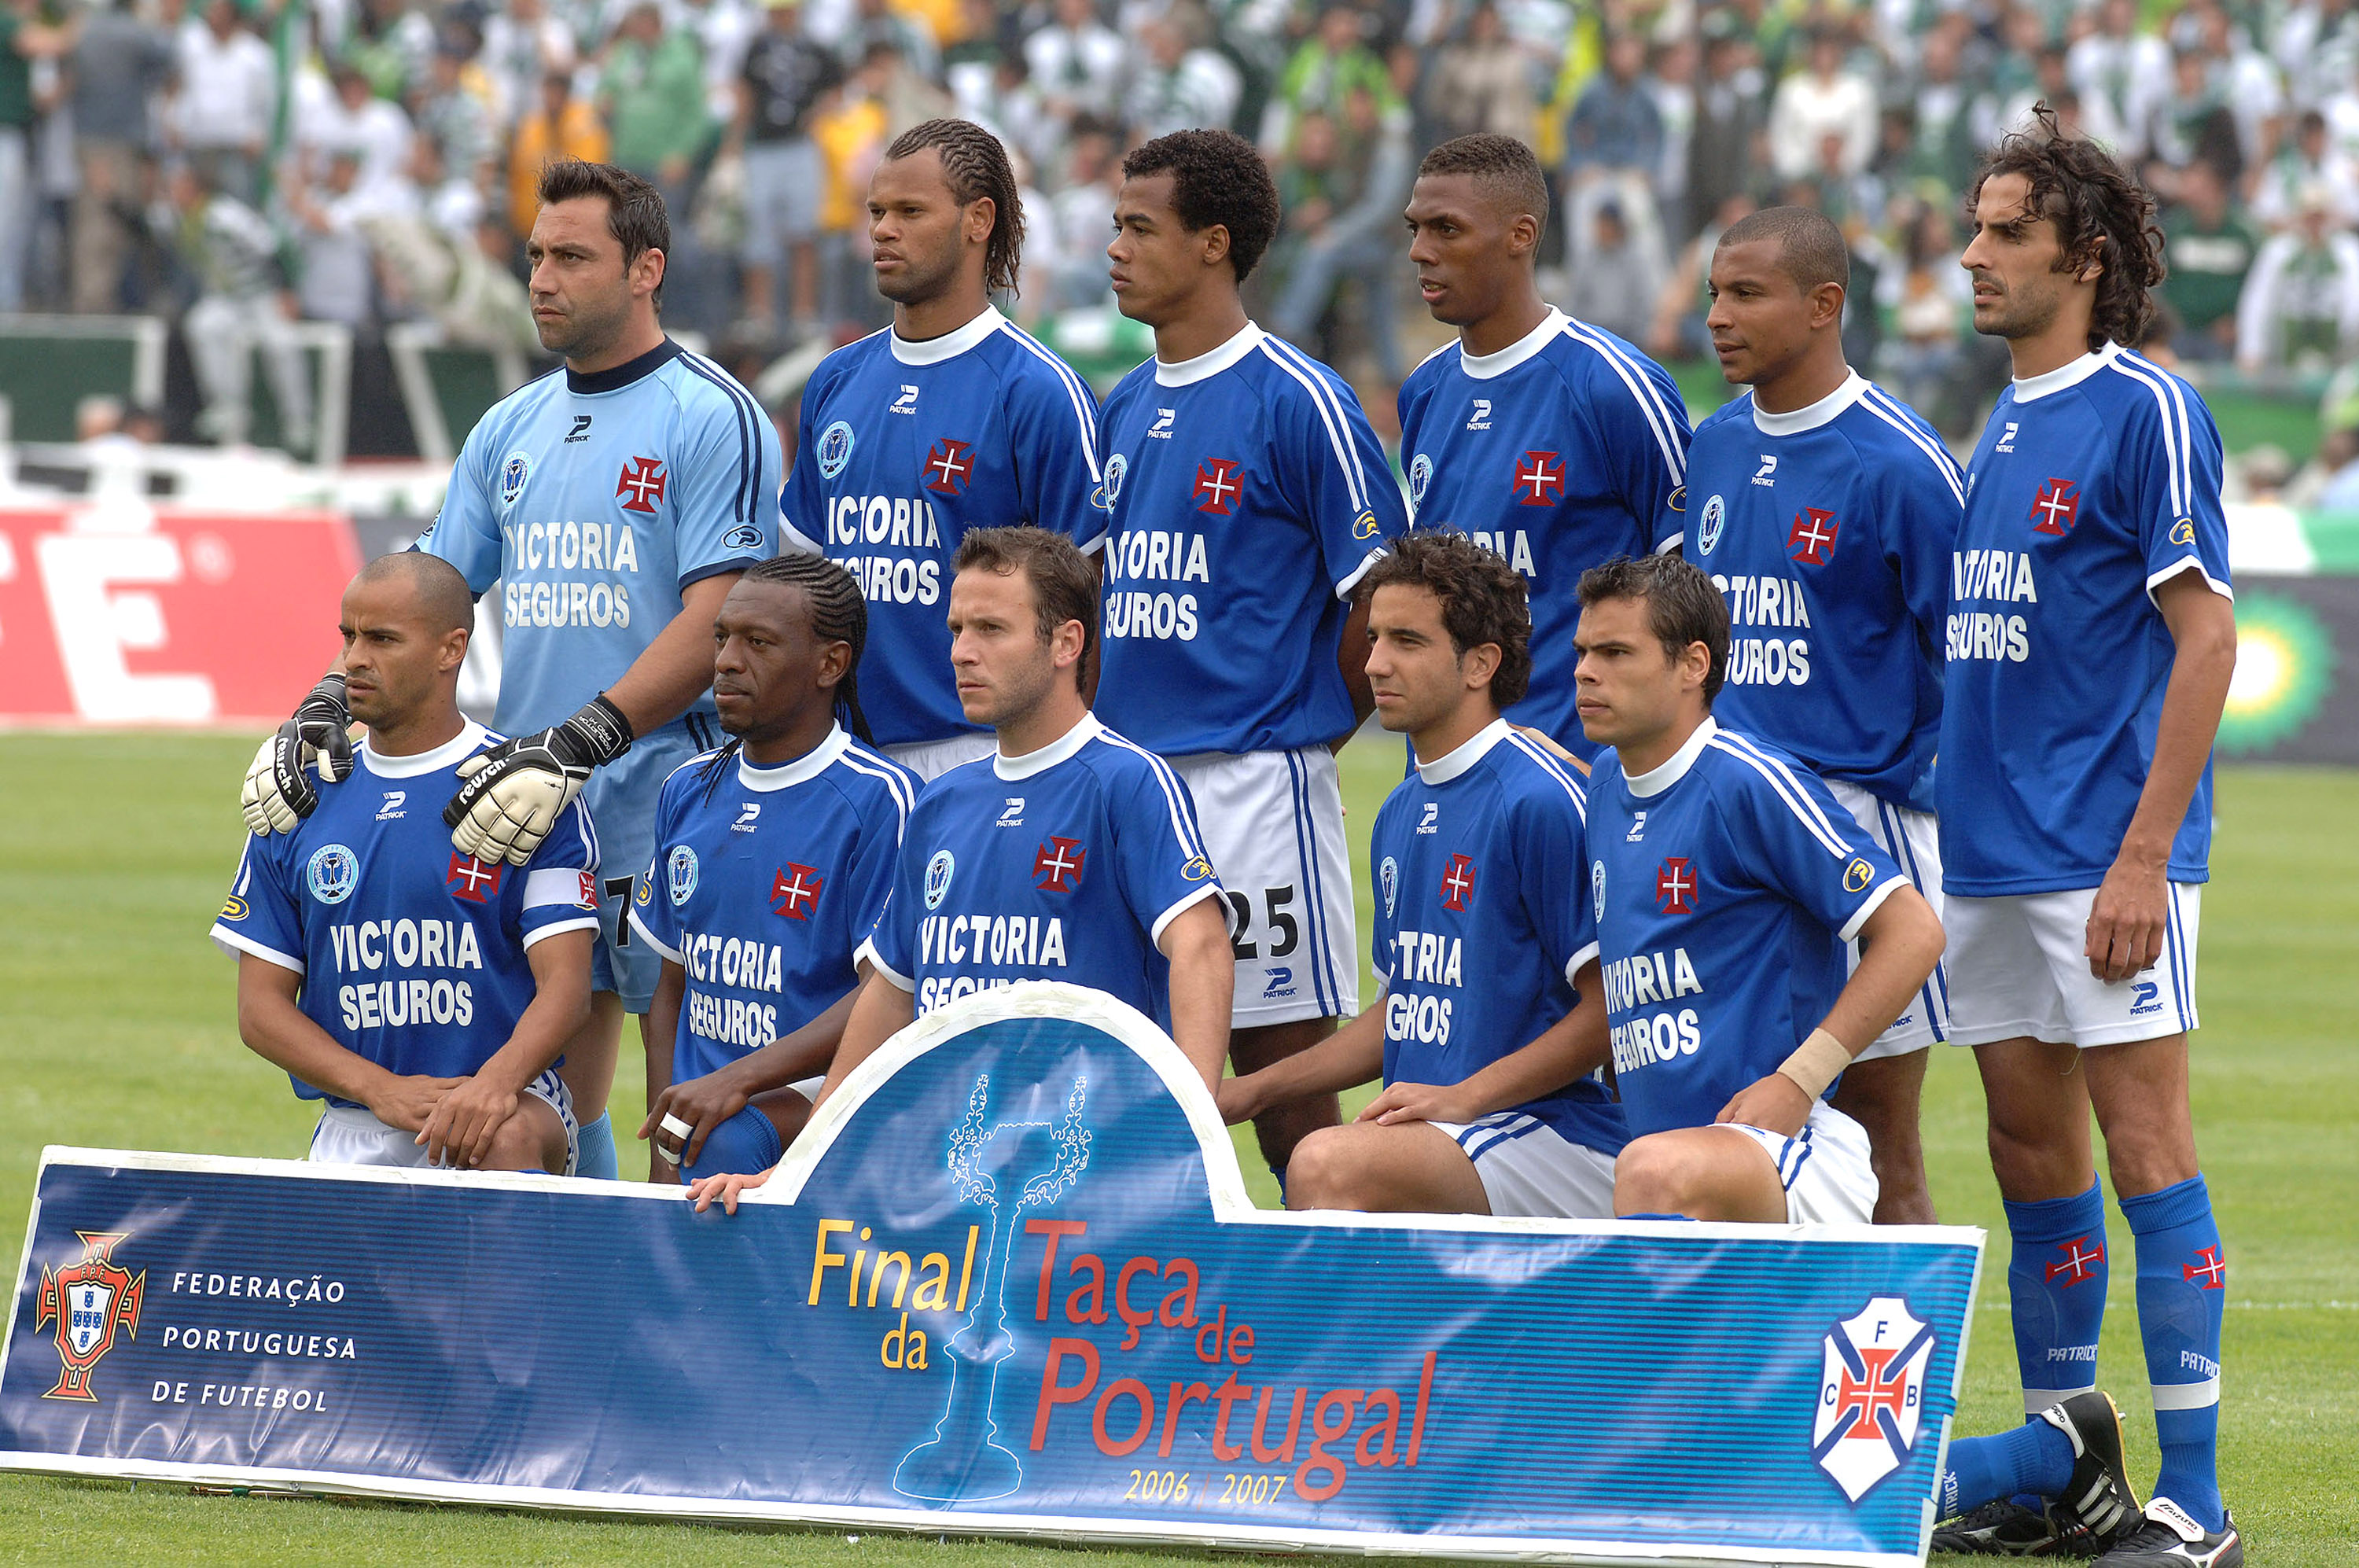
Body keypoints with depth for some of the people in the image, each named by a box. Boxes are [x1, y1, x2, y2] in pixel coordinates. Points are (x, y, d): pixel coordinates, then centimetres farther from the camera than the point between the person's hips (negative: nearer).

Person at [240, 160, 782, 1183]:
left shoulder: (712, 418, -5)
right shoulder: (512, 430, 17)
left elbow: (716, 622, -14)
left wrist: (583, 739, -25)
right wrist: (327, 704, -4)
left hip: (662, 807, -7)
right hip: (527, 827, 7)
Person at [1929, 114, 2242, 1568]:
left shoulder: (2147, 411, -10)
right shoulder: (2004, 427, 15)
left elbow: (2207, 638, -14)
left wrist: (2145, 855, -19)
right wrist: (1956, 816, 15)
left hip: (2105, 852, -8)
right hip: (1992, 849, 8)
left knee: (2143, 1141, -8)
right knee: (2031, 1149, 12)